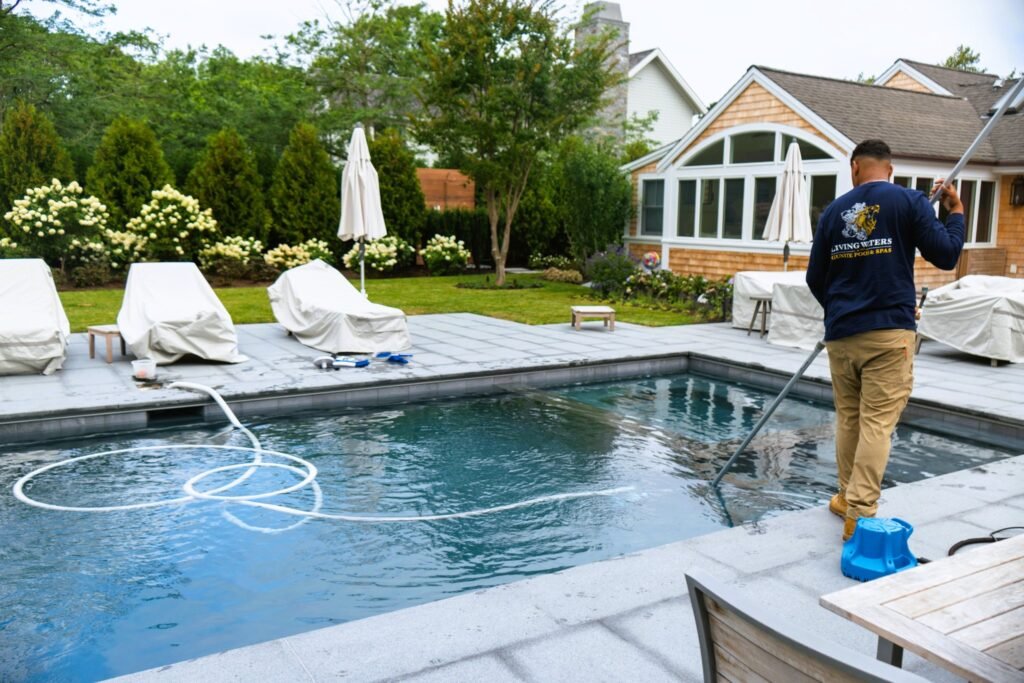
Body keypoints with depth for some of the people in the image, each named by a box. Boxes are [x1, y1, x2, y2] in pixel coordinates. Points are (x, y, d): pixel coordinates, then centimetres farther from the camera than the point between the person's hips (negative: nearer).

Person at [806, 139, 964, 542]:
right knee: (877, 423, -3)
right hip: (889, 331, -3)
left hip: (841, 334, 3)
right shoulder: (909, 201, -2)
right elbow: (946, 256, -3)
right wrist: (955, 210, 14)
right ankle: (859, 514, -5)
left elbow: (815, 278, 12)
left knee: (848, 418, 14)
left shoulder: (834, 210, 8)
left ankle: (849, 498, 25)